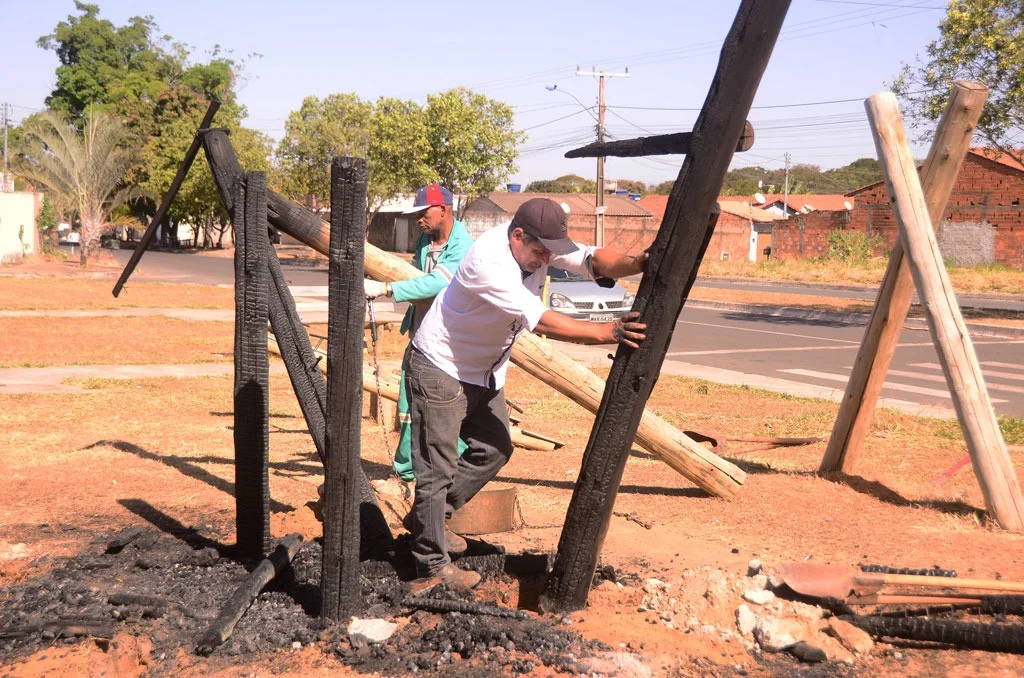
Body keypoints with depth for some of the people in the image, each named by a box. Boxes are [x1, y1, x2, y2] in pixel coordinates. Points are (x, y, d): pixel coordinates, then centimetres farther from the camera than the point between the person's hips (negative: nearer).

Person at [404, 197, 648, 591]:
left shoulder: (540, 243, -8)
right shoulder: (488, 261, -33)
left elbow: (593, 260, -19)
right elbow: (539, 321, -38)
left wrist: (634, 264, -39)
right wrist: (607, 332, -42)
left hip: (484, 372, 9)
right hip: (440, 370, -9)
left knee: (494, 451, 15)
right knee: (437, 470, -4)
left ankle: (427, 520, 29)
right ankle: (431, 569, 7)